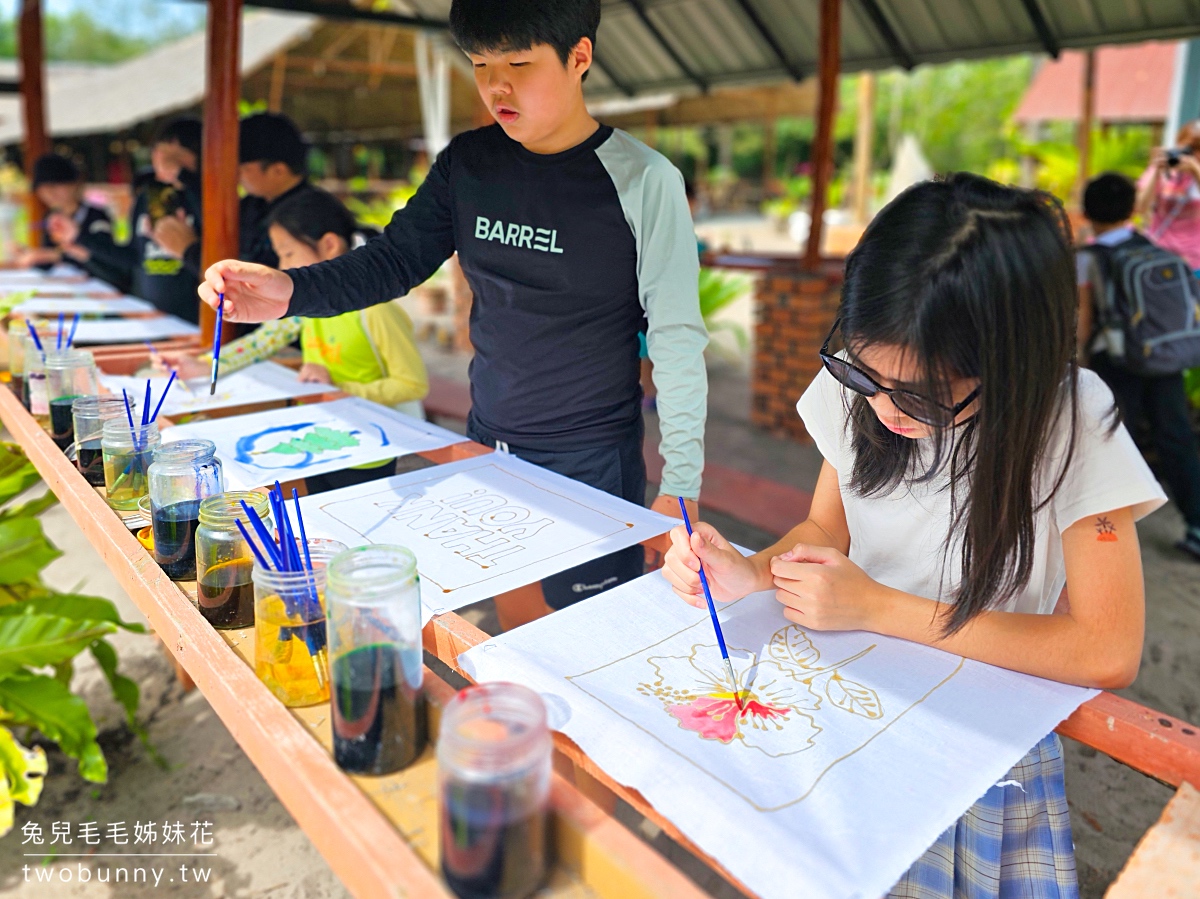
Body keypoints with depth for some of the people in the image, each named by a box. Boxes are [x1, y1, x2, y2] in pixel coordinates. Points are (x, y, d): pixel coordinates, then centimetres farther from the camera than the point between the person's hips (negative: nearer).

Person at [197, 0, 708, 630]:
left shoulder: (643, 181, -12)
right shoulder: (467, 163, 3)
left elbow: (677, 340, -11)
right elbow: (393, 259, 5)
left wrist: (680, 484, -13)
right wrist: (290, 293, -13)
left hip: (591, 463, -4)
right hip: (487, 448, 4)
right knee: (514, 630, 15)